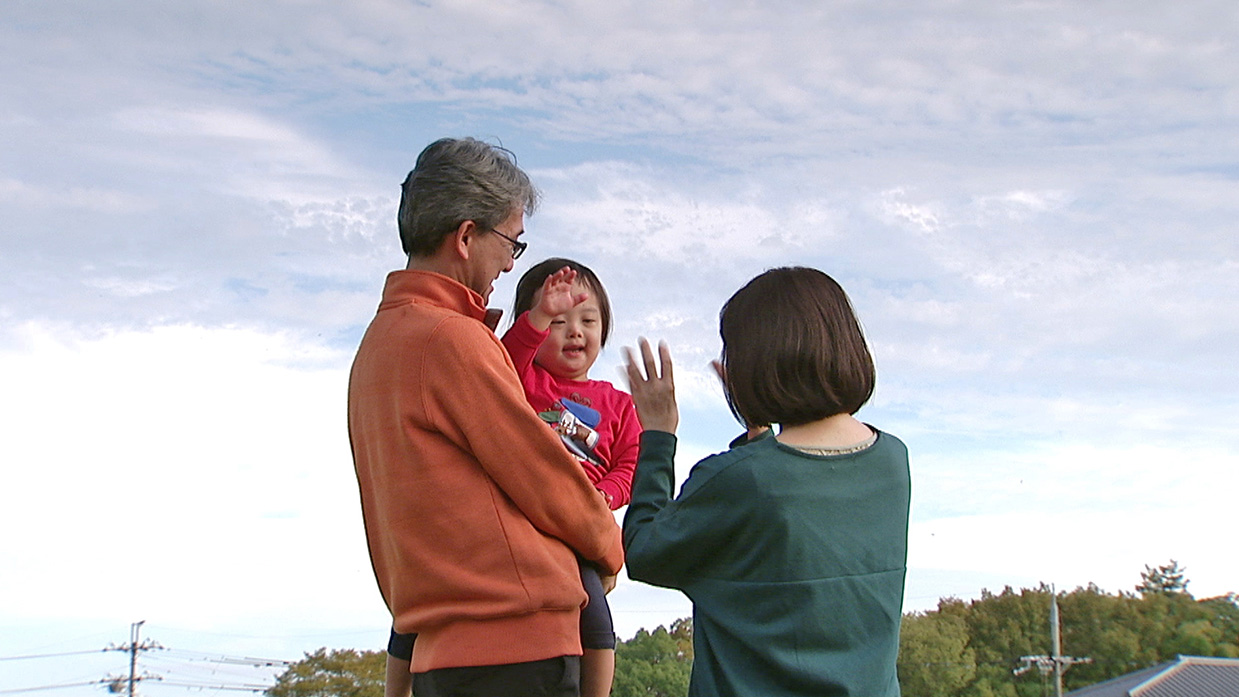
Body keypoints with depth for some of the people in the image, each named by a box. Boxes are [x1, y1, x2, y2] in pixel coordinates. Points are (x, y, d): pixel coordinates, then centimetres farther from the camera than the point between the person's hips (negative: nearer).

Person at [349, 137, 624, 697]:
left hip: (440, 648, 9)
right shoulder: (450, 339, -12)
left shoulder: (377, 342, 17)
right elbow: (545, 478, -6)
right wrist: (610, 547, 10)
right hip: (516, 644, -9)